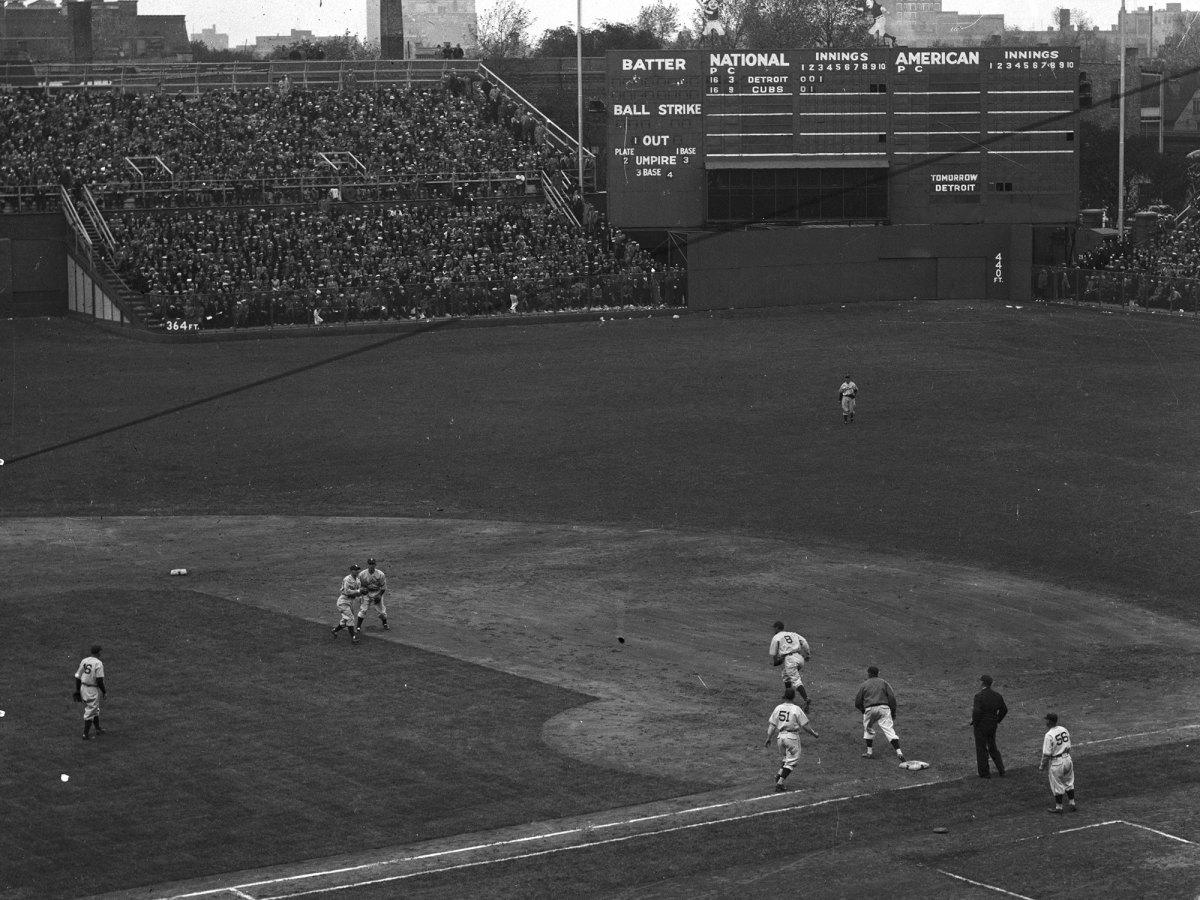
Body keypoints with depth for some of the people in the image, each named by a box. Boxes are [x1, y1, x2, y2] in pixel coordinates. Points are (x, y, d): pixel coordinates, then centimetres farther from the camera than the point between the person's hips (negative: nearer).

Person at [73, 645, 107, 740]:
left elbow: (77, 676, 7)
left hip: (83, 688, 7)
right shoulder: (98, 663, -16)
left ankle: (98, 729, 36)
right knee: (90, 712, 0)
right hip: (93, 690, -7)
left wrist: (77, 691, 14)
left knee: (95, 709, 23)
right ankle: (86, 734, 2)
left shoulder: (84, 661, 5)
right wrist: (104, 691, -6)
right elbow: (99, 680, -20)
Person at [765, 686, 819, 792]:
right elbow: (805, 725, -6)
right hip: (792, 737, -5)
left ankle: (779, 774, 4)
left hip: (780, 736, 5)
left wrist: (768, 739, 8)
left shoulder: (778, 708, 3)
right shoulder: (796, 709, -9)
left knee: (787, 757, 25)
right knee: (792, 760, 2)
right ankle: (780, 782, -7)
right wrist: (814, 734, 8)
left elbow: (772, 725, 3)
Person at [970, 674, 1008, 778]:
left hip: (981, 726, -6)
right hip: (993, 726, 6)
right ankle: (1001, 770, 19)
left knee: (981, 749, 7)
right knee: (993, 747, 20)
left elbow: (976, 712, -27)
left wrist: (973, 723, -11)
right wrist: (997, 721, 17)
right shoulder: (997, 695, 1)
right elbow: (1004, 710, 6)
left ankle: (985, 772, 13)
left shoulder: (979, 696, -19)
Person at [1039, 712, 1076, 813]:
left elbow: (1046, 754, -17)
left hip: (1056, 763, -6)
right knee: (1069, 783, 20)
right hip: (1067, 759, 6)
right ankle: (1072, 804, 26)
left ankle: (1059, 807, 17)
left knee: (1057, 786, 8)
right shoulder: (1064, 730, 1)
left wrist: (1042, 766, -5)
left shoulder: (1049, 735, -20)